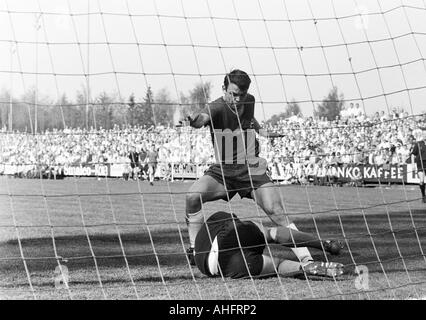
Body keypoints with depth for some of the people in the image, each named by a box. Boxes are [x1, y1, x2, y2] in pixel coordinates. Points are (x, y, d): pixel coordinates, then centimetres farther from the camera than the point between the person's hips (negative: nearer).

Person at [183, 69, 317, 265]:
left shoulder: (249, 101, 0)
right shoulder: (216, 108, -16)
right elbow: (203, 117, -42)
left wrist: (261, 131, 12)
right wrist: (195, 121, -64)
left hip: (252, 168, 2)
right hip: (223, 170, -2)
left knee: (276, 211, -14)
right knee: (192, 196, -23)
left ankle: (306, 259, -12)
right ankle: (194, 249, -5)